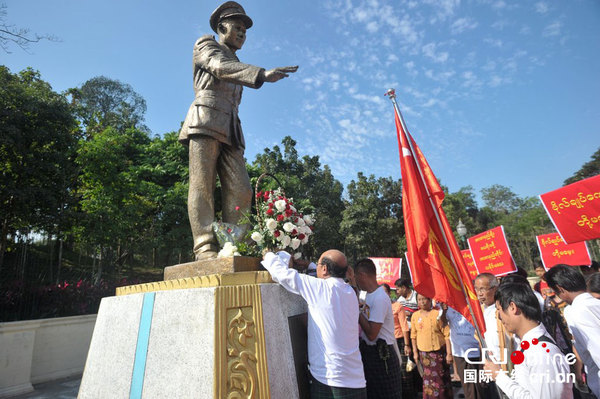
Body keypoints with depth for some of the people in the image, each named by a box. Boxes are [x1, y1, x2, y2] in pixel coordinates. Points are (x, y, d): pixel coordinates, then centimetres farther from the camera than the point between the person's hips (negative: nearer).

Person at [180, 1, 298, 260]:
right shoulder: (206, 45, 16)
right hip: (205, 121, -6)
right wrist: (263, 74, -23)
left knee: (240, 190, -11)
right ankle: (205, 248, -19)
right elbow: (221, 67, -8)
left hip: (230, 129, 6)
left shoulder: (235, 65, 34)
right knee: (202, 185, -15)